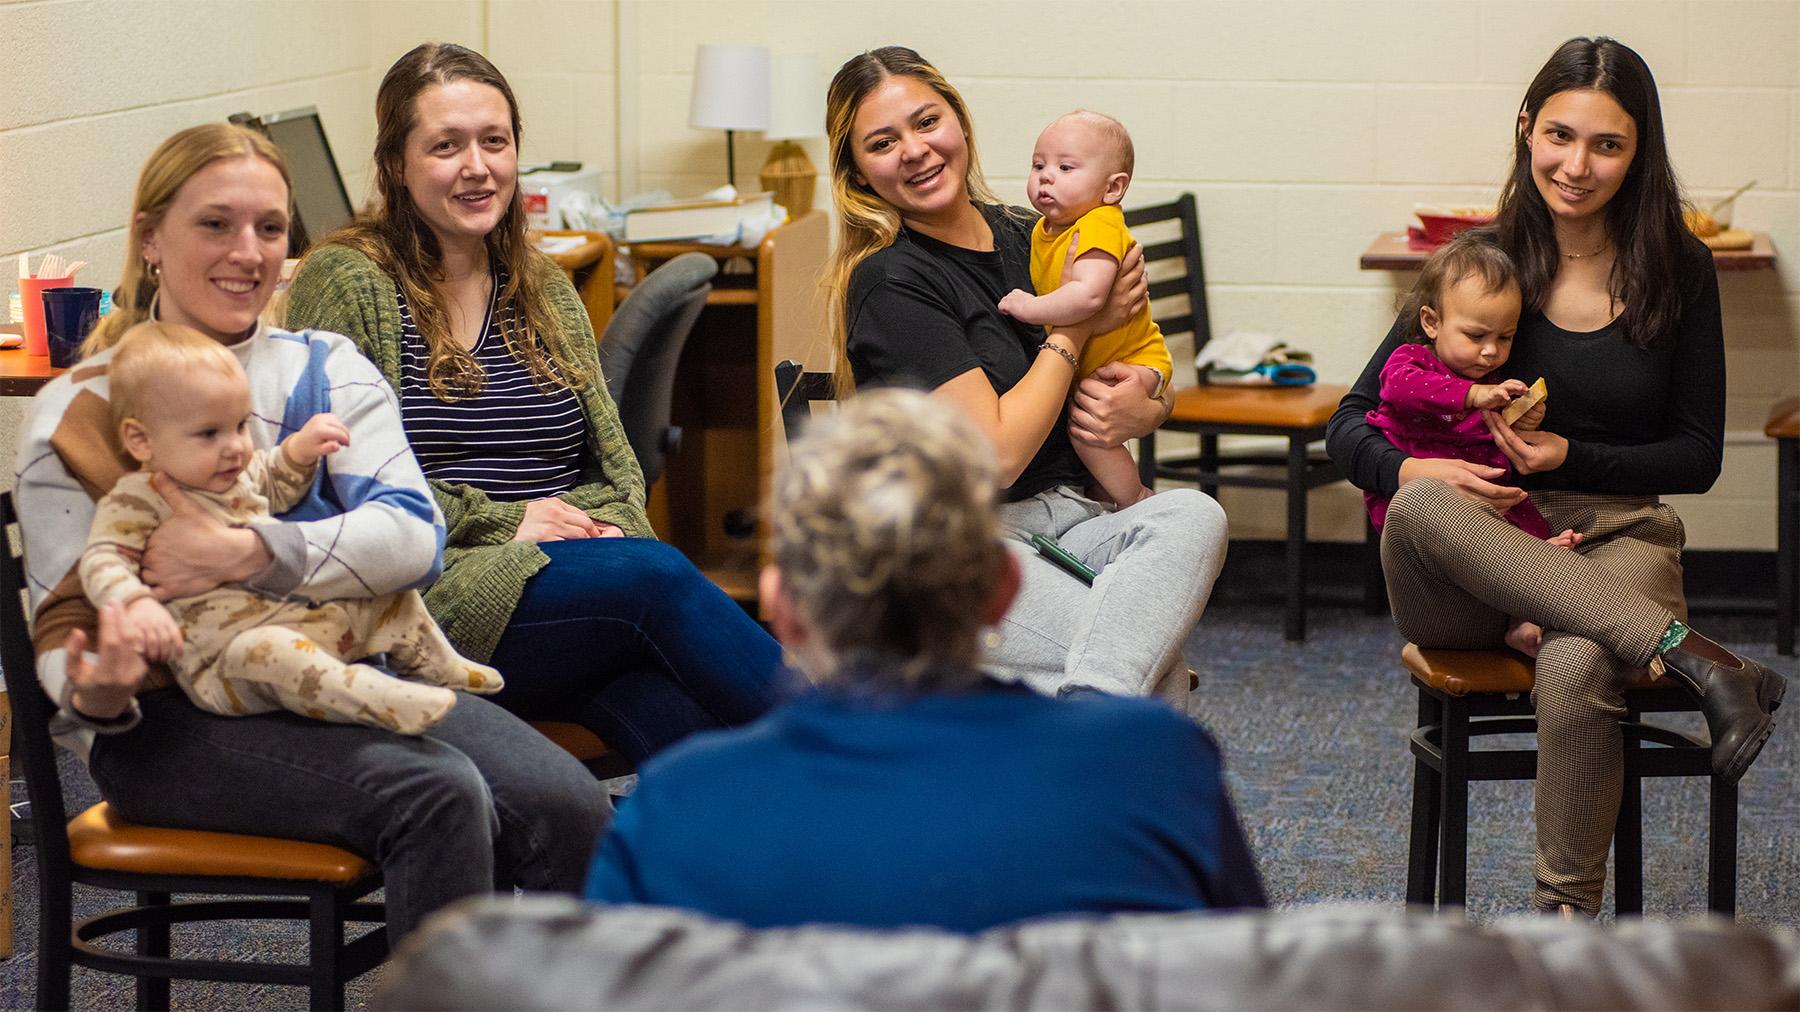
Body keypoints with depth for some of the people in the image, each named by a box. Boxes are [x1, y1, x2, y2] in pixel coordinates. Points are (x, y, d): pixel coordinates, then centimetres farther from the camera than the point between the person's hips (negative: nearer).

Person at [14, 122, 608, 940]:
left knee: (568, 806, -22)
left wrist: (242, 553, -19)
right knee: (438, 794, -30)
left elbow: (413, 536, -5)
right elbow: (65, 624, 0)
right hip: (179, 719, -4)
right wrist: (94, 694, -25)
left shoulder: (326, 369, 12)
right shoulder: (78, 412, 4)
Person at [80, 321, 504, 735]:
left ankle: (442, 669, 29)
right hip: (222, 661, -9)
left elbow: (275, 486, 37)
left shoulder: (236, 471, 14)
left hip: (304, 620, 9)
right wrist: (136, 605, -43)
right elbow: (103, 562, -23)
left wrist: (299, 450, 17)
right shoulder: (138, 500, -11)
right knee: (268, 651, -42)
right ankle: (385, 703, -51)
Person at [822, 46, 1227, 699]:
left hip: (1066, 522, 8)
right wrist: (1075, 327, -4)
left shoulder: (1026, 239, 13)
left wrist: (1146, 411, -2)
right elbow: (996, 454, -15)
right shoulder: (889, 282, -9)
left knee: (1192, 514, -30)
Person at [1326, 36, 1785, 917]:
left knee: (1576, 668, -37)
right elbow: (1350, 426, 5)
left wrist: (1573, 459, -9)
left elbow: (1698, 456, 8)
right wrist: (1409, 470, -18)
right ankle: (1694, 659, -38)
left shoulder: (1678, 270, 4)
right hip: (1476, 565, 1)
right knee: (1421, 507, -36)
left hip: (1620, 542, -1)